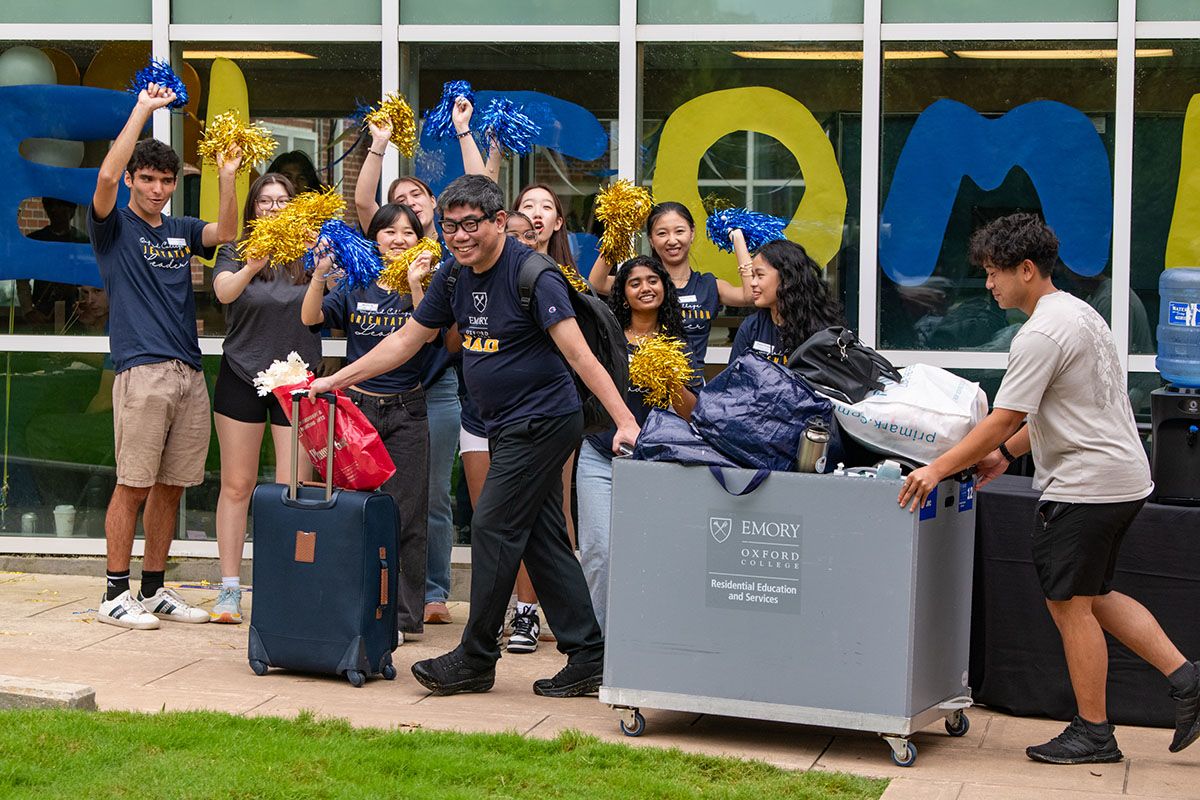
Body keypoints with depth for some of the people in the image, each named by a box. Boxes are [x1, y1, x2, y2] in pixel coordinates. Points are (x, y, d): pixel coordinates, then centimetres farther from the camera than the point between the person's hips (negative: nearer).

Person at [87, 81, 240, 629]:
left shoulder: (180, 230, 19)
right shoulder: (114, 226, 3)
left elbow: (226, 233, 3)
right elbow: (107, 176, -14)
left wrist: (226, 174, -9)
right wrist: (143, 109, -12)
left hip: (189, 373, 6)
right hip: (141, 372, -6)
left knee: (171, 486, 8)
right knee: (133, 485, -6)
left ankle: (154, 590, 17)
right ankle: (115, 594, -1)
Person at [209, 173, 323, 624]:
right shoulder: (234, 253, 3)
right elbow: (225, 292, -18)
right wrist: (254, 265, -37)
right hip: (241, 379, 0)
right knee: (237, 486, 2)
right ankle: (230, 590, 9)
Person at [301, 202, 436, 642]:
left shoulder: (426, 289, 3)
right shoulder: (354, 288, 7)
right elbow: (310, 317, -5)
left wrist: (415, 287, -22)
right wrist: (320, 273, -18)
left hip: (406, 411, -1)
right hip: (357, 404, 1)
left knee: (404, 517, 0)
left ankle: (405, 614, 5)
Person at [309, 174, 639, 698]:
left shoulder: (531, 275, -18)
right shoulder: (455, 277, 6)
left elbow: (578, 353, -25)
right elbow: (407, 340, 16)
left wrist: (625, 421, -32)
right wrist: (336, 380, 15)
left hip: (542, 421, -8)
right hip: (507, 426, 8)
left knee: (494, 529, -7)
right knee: (541, 539, 8)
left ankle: (475, 660, 3)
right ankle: (587, 658, 11)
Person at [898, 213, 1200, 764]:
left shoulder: (1041, 335, -18)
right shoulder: (1078, 312, 15)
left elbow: (1003, 420, -18)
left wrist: (938, 469, -12)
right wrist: (1006, 453, 22)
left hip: (1087, 485, -10)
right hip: (1123, 476, 10)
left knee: (1069, 603, -1)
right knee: (1090, 596, 18)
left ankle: (1093, 733, 5)